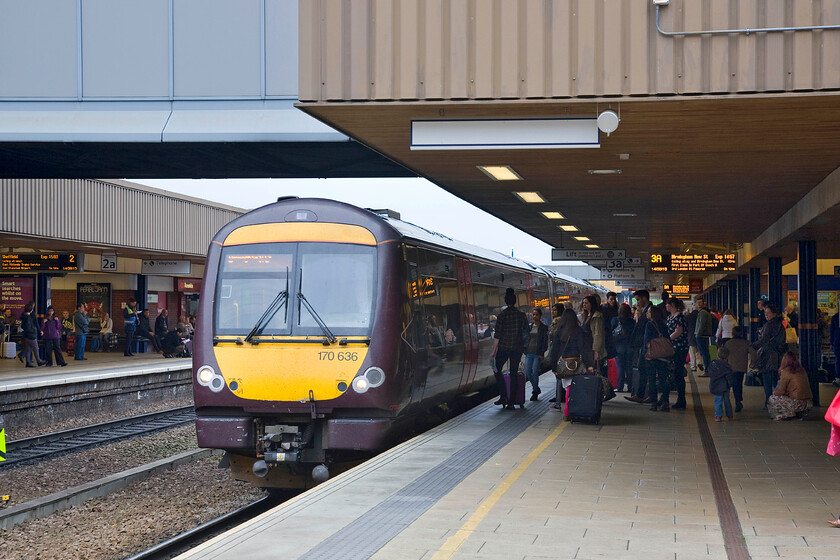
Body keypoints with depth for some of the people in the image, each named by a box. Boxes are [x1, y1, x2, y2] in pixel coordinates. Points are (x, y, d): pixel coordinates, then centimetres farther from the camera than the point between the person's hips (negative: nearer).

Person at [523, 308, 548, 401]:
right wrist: (525, 351, 8)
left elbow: (545, 341, -3)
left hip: (537, 353, -5)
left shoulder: (544, 327, 0)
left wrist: (542, 354, -11)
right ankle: (536, 389, 20)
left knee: (535, 373, -7)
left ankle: (535, 392, 7)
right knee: (527, 372, -1)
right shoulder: (529, 326, 13)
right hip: (529, 353, 5)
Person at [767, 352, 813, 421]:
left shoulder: (786, 371, -8)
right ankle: (799, 414, 14)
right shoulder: (802, 370, 11)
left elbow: (781, 391, -6)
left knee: (772, 399, 4)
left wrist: (774, 393, 16)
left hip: (797, 404, -7)